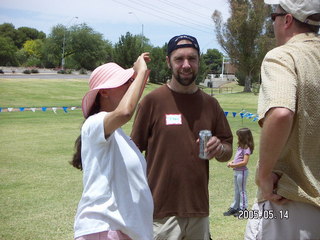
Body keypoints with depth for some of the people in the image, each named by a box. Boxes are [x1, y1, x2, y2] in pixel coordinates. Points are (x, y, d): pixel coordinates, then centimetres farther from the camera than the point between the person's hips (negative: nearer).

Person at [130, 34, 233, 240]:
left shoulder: (211, 104, 8)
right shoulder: (152, 101, -5)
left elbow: (228, 152, 14)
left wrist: (219, 149, -10)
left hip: (199, 211, 4)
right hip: (161, 214, -4)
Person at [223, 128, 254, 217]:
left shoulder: (246, 148, -16)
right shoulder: (241, 147, 12)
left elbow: (245, 162, -22)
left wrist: (234, 165, -20)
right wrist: (231, 162, 3)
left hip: (242, 171, -10)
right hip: (236, 171, 10)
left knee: (242, 190, -1)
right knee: (237, 191, 17)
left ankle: (243, 208, 8)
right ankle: (234, 207, 26)